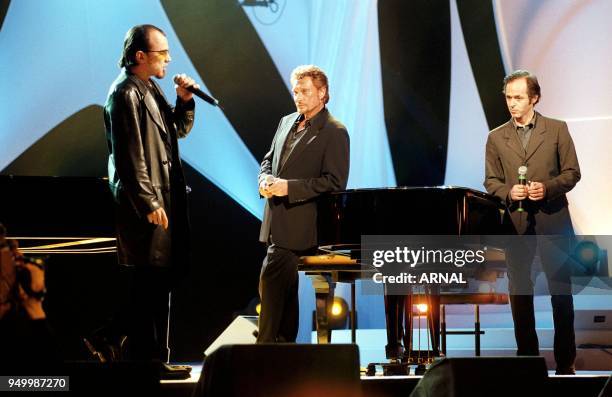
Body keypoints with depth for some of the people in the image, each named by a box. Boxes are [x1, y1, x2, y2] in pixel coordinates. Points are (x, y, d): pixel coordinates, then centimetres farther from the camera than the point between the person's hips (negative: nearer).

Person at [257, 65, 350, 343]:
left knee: (270, 282, -15)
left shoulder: (334, 132, -9)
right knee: (285, 287, 15)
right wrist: (265, 180, -1)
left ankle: (265, 344, -10)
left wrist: (289, 187, -21)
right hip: (278, 221, 8)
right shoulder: (287, 122, 14)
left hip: (298, 224, -8)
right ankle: (286, 344, 24)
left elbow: (334, 182, -15)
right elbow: (268, 159, 23)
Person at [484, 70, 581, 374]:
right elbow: (490, 181, 10)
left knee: (561, 291, 0)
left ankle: (565, 360, 8)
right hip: (516, 222, 2)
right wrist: (508, 191, -10)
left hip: (552, 219, -2)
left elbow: (572, 172, 3)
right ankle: (527, 355, 15)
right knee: (519, 291, 5)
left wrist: (548, 187, -14)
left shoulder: (557, 130, 3)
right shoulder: (496, 138, 9)